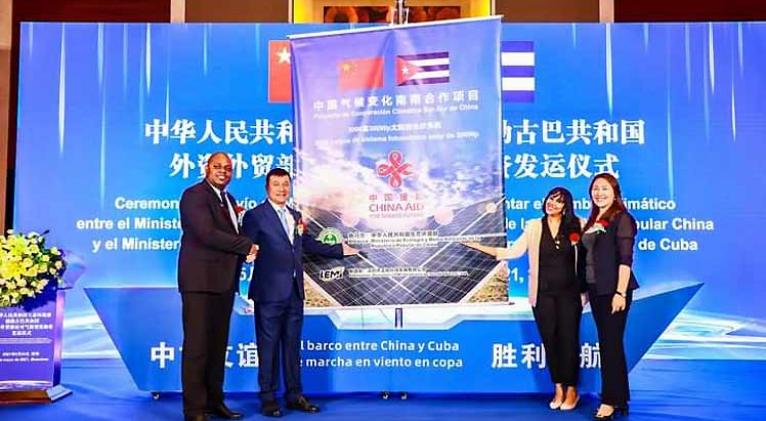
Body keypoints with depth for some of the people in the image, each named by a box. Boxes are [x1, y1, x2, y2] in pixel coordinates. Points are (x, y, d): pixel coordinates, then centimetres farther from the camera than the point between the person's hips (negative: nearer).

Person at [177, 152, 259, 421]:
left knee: (218, 345, 12)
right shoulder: (194, 195, -7)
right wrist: (247, 246, -13)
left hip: (224, 281, 8)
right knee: (197, 346, -4)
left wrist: (243, 251, -5)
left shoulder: (228, 199, 20)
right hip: (200, 280, -8)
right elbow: (207, 233, -19)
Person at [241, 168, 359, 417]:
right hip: (269, 292, -6)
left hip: (294, 292, 6)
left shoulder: (295, 216, 16)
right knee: (268, 346, 1)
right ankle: (268, 398, 12)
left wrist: (339, 250, 29)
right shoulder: (255, 216, -4)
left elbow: (309, 245, 25)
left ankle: (294, 396, 21)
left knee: (292, 345, 12)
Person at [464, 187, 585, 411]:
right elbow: (513, 251, 1)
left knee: (568, 339, 3)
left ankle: (571, 390, 18)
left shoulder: (577, 225, 0)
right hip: (543, 293, 2)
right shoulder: (534, 226, 3)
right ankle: (558, 389, 21)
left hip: (569, 293, -1)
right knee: (549, 340, 7)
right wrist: (480, 246, -6)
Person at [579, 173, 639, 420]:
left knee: (611, 344, -2)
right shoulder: (593, 220, 13)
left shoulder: (622, 219, -8)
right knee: (608, 344, 13)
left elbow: (625, 259, -15)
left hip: (613, 290, -7)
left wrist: (621, 293, -20)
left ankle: (611, 400, 7)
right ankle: (619, 399, 24)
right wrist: (584, 289, 10)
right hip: (595, 290, 8)